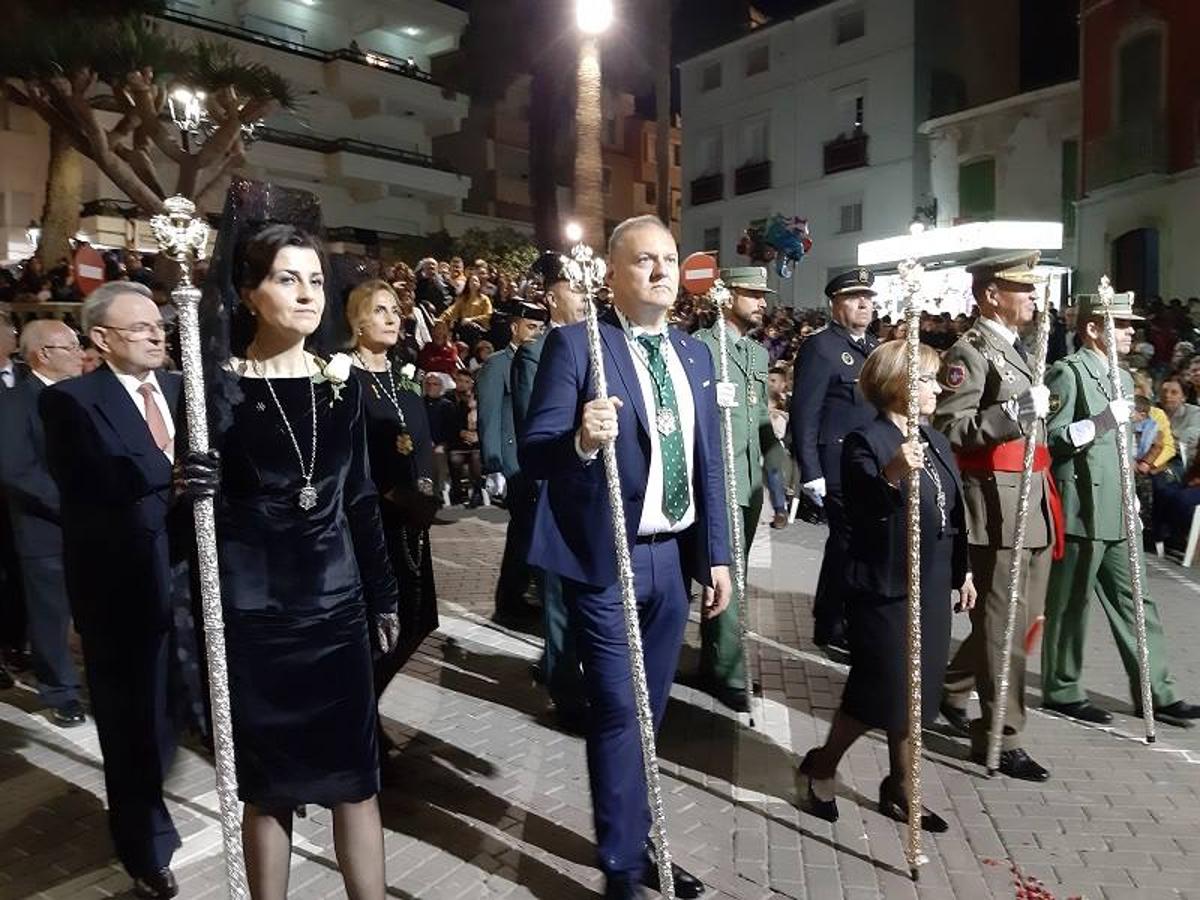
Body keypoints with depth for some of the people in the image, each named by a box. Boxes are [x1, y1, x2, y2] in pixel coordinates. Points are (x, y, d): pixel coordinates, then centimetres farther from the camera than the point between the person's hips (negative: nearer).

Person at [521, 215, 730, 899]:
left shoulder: (695, 354, 10)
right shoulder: (575, 345, -9)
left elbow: (708, 463, 12)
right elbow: (534, 454, -14)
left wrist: (717, 554, 10)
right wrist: (583, 440, -35)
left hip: (673, 557, 6)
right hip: (605, 560, -6)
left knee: (647, 713, 19)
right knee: (618, 715, 4)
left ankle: (638, 843, 38)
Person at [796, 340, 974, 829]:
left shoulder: (936, 441, 12)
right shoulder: (865, 441, -14)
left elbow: (954, 514, 18)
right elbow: (860, 514, -25)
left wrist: (962, 571, 18)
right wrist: (891, 477, -42)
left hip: (931, 587, 8)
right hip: (885, 587, -8)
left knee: (916, 692, 14)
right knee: (879, 692, -1)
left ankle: (899, 788, 29)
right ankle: (820, 766, 22)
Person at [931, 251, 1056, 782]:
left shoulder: (1018, 348, 18)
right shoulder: (970, 352, -11)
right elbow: (950, 431, -20)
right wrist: (1018, 410, -25)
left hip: (1033, 503, 10)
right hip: (997, 507, -10)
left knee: (1025, 616, 18)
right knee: (1003, 623, -1)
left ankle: (951, 688, 36)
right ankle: (1000, 737, 13)